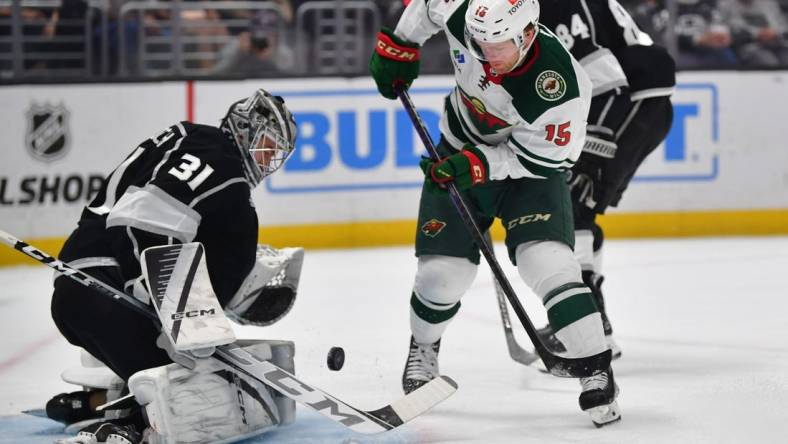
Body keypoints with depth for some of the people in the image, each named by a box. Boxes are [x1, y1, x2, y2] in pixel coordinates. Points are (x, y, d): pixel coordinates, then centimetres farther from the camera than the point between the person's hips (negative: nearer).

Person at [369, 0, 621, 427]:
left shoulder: (560, 85, -36)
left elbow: (540, 157, -24)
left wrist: (478, 165, -30)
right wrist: (398, 45, 2)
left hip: (531, 165, -3)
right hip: (461, 148, 4)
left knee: (546, 260, -22)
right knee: (443, 270, 0)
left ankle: (597, 372, -13)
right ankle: (423, 347, 32)